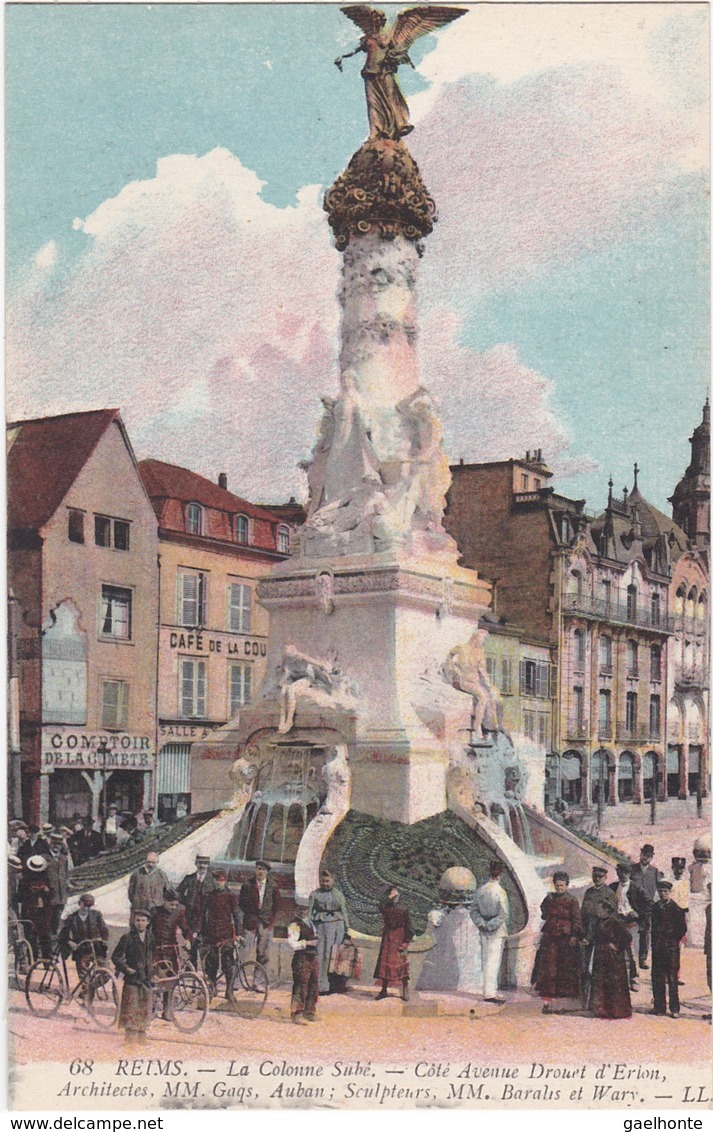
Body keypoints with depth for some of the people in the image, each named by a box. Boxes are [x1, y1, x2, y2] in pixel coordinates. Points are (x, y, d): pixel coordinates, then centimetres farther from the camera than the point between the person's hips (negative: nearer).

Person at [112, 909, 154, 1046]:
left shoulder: (150, 938, 9)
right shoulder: (128, 938, -8)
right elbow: (116, 956, -5)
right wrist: (125, 968, -13)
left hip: (147, 978, 5)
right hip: (132, 978, -5)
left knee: (145, 1010, 9)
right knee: (131, 1009, -5)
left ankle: (141, 1037, 20)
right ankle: (130, 1038, 1)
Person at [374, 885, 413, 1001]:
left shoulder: (403, 908, 1)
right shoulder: (386, 908, 4)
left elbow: (408, 926, 1)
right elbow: (380, 907, -23)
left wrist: (406, 941, -6)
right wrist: (389, 897, -19)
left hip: (400, 939, -2)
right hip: (388, 939, 2)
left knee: (402, 965, -4)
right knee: (385, 963, 3)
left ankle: (405, 992, 4)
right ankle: (384, 990, 12)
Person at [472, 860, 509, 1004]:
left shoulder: (481, 890, 4)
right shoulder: (500, 891, -14)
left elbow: (475, 909, 7)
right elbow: (504, 913, -18)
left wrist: (481, 924, 4)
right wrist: (494, 925, -9)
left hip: (484, 929, 6)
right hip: (497, 930, -6)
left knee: (486, 960, 13)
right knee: (494, 960, -3)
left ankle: (490, 990, 20)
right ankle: (490, 993, -3)